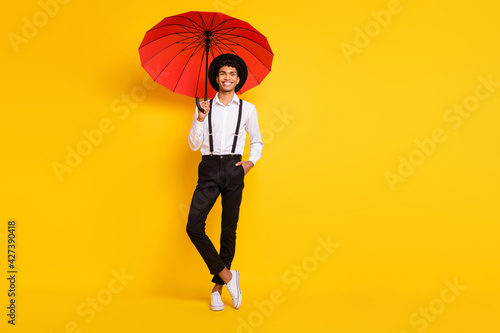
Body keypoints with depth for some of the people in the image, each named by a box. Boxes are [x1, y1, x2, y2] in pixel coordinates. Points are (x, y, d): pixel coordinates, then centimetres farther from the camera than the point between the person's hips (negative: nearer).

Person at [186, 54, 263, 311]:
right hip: (209, 169, 1)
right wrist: (200, 119, -9)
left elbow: (257, 142, 17)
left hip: (233, 169, 0)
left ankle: (217, 288, 16)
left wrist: (251, 161, -1)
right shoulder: (204, 107, 9)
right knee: (194, 227, -13)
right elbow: (193, 145, 5)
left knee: (229, 231, 2)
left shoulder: (247, 109, 9)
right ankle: (227, 276, 3)